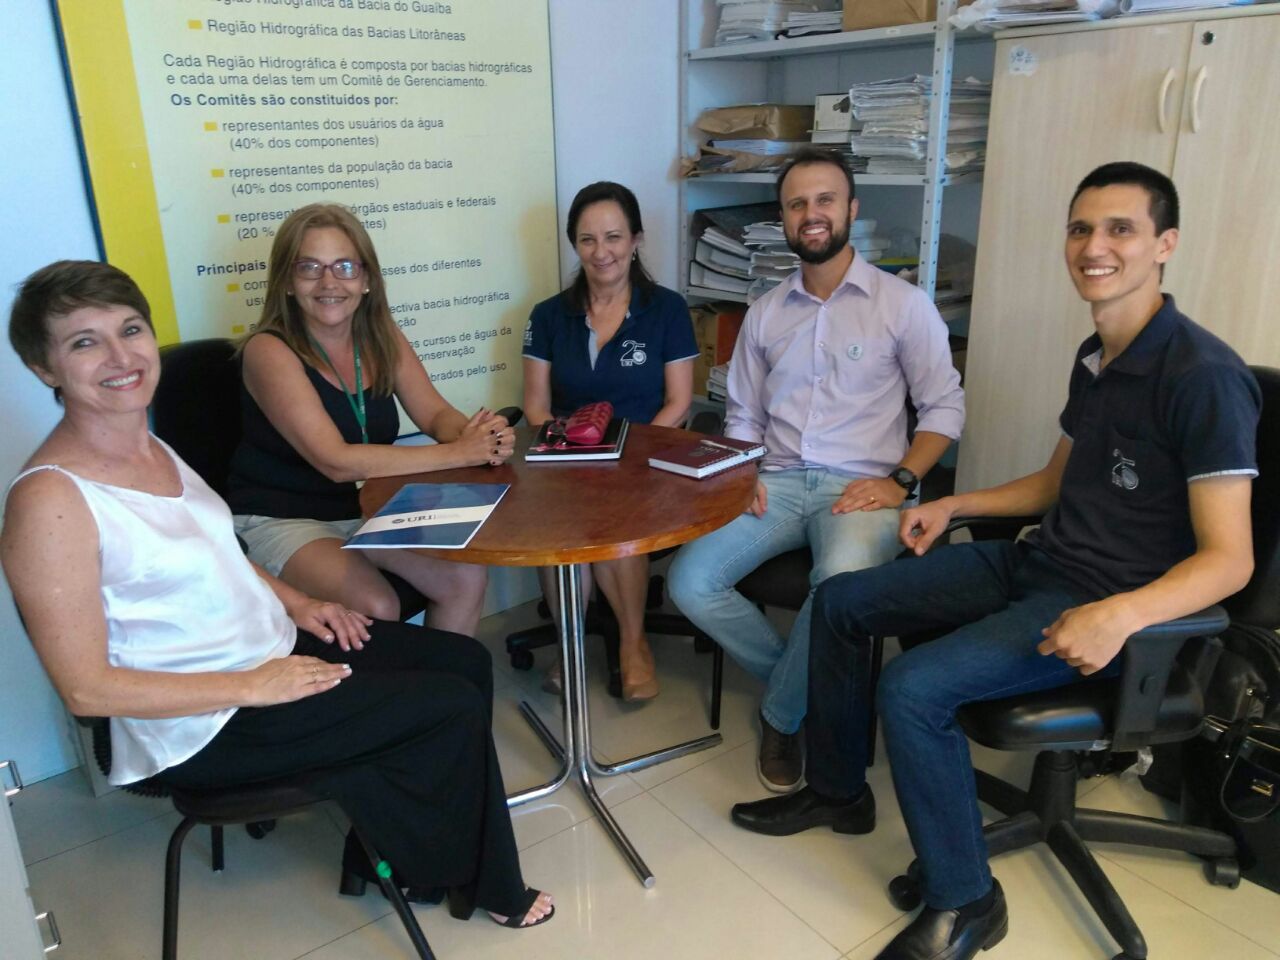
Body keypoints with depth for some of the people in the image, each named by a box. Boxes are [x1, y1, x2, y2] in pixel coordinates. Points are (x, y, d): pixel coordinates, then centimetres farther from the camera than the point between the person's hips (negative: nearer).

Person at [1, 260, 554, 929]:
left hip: (276, 646, 9)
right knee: (454, 705, -9)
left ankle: (394, 855, 19)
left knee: (468, 661, 5)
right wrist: (252, 687, -21)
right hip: (206, 725, -8)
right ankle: (486, 887, 19)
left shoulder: (150, 448, 3)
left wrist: (294, 602, 3)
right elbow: (87, 689, -22)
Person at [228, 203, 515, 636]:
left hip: (366, 506, 6)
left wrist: (475, 434, -23)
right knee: (376, 607, -27)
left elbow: (436, 413, 2)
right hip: (279, 519, -6)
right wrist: (457, 453, -28)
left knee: (467, 578, -9)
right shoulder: (269, 351, -18)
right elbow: (337, 461, -26)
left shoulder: (380, 336, 0)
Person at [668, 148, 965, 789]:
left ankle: (782, 716, -5)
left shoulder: (903, 304, 4)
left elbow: (944, 406, 3)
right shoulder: (765, 313, 15)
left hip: (861, 487, -4)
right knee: (690, 582, -18)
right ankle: (803, 682, 5)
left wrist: (899, 481, -11)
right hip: (777, 483, 4)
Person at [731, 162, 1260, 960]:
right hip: (1036, 564, 9)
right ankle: (839, 790, 22)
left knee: (914, 687, -28)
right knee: (841, 600, 7)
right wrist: (953, 505, 12)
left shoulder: (1203, 377, -19)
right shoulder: (1096, 357, 9)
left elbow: (1228, 559, -22)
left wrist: (1120, 615, -38)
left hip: (1115, 603, -9)